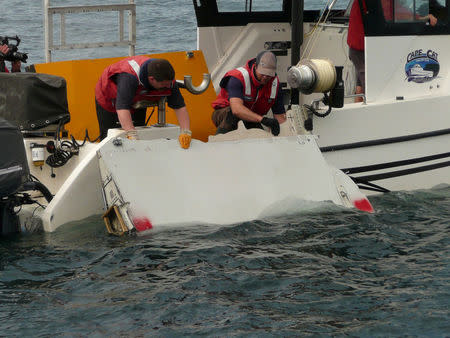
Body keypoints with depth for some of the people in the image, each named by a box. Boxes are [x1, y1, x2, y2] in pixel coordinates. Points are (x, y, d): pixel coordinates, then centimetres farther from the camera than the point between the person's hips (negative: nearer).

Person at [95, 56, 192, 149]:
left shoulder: (168, 79, -30)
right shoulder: (129, 77, -47)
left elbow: (180, 106, -26)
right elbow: (122, 108, -55)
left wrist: (185, 132, -41)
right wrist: (132, 135, -66)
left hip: (136, 105, 5)